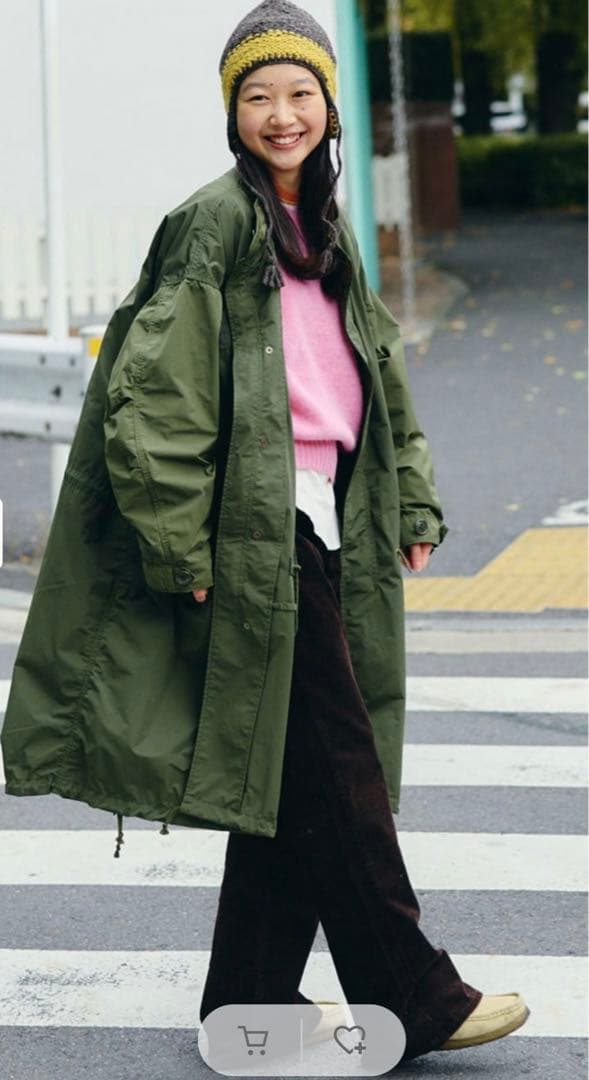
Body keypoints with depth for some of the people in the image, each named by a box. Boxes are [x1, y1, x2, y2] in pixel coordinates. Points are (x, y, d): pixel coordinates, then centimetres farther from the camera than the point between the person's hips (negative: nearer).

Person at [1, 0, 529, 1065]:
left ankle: (251, 998, 18)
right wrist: (184, 546, -18)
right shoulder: (215, 224, -9)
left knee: (291, 769, 10)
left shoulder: (325, 229, 17)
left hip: (322, 526, 9)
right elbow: (153, 390, -15)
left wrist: (412, 506, 17)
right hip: (259, 529, -9)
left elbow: (379, 377, 25)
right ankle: (412, 994, 2)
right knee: (334, 765, -4)